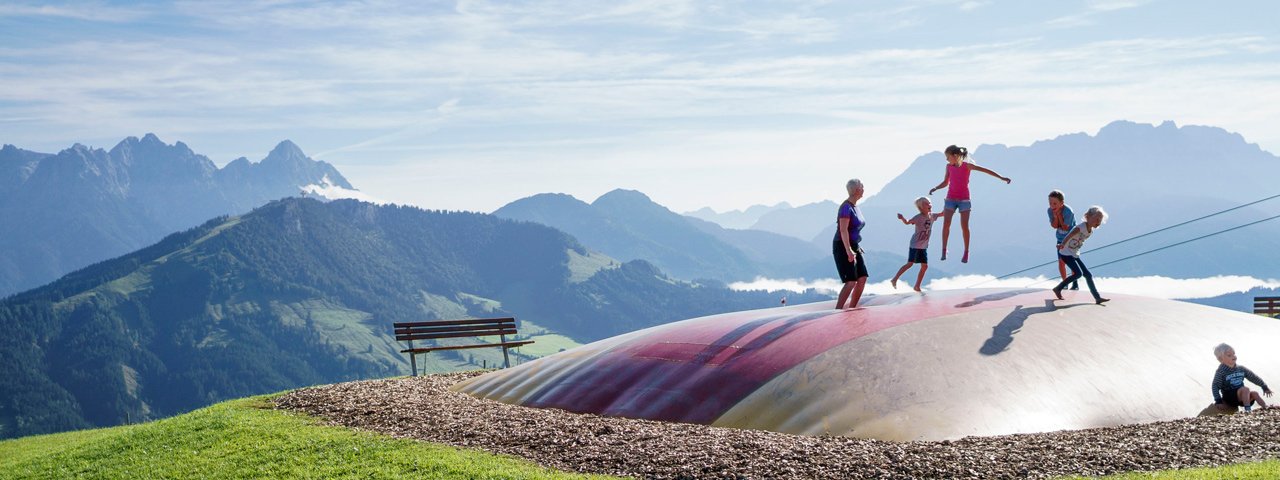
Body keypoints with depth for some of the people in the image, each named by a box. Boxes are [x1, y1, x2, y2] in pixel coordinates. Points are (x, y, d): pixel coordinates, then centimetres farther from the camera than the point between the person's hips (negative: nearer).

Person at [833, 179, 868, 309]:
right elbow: (843, 230, -24)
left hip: (853, 247, 9)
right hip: (843, 248, -9)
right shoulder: (846, 207, -17)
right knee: (851, 282, -16)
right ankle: (837, 311, -15)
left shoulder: (855, 206, 12)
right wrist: (848, 251, -30)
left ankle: (851, 309, 11)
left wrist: (856, 247, 23)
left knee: (862, 279, 4)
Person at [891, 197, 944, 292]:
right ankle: (894, 280, -1)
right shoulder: (918, 217, -15)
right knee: (910, 264, -10)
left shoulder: (932, 216, 5)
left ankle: (917, 286, 14)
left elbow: (942, 214, 21)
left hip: (924, 246, 7)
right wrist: (902, 218, -43)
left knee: (924, 266, 5)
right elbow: (907, 222, -22)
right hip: (915, 245, -7)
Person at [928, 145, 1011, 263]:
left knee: (964, 226, -4)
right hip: (951, 199, 3)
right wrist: (935, 188, -6)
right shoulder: (949, 166, 3)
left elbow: (985, 170, -9)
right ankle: (944, 250, -2)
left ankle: (966, 252, 7)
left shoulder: (967, 165, -8)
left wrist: (1001, 178, -13)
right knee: (946, 224, -11)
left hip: (964, 200, -3)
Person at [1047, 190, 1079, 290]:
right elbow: (1054, 226, -14)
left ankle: (1075, 283, 12)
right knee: (1061, 261, 1)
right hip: (1061, 239, 4)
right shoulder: (1050, 210, -12)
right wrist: (1055, 215, -29)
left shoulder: (1068, 211, -27)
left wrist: (1059, 214, -28)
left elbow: (1065, 227, -25)